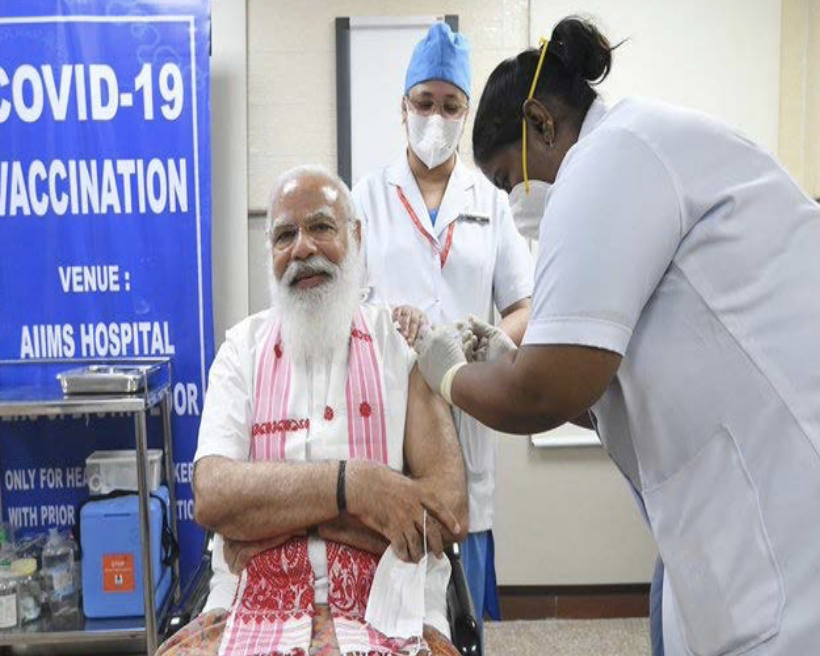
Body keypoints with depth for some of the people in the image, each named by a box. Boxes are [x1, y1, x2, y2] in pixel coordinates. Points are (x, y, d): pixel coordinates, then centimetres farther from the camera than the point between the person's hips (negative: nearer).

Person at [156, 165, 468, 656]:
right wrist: (351, 484, -20)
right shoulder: (243, 349, 7)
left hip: (388, 615, -1)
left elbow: (450, 510, -9)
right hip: (252, 611, 2)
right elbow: (212, 496, -8)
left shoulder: (403, 342, 1)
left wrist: (268, 511, -12)